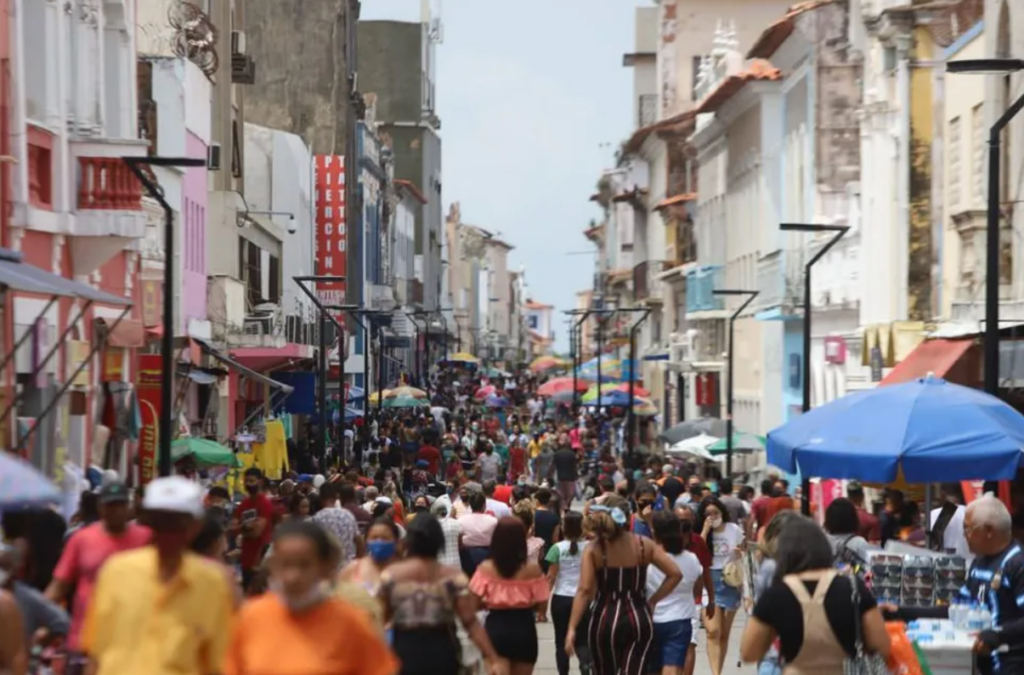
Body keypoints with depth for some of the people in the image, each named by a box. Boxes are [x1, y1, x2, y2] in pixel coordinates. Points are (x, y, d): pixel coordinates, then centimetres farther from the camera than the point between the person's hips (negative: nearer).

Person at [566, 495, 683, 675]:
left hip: (605, 620, 0)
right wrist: (652, 600, 6)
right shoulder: (644, 545, 1)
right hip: (638, 619, 0)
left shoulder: (593, 550, -4)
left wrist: (572, 629, -13)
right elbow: (675, 574, -3)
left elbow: (585, 590, -13)